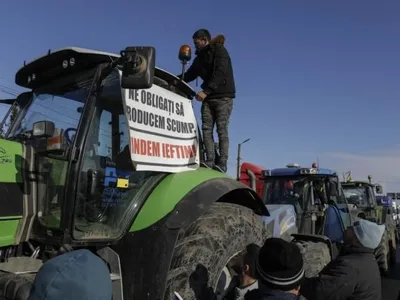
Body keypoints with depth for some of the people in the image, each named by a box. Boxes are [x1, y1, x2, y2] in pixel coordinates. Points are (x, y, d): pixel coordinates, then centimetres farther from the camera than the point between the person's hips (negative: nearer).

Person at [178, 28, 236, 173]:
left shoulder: (220, 51, -4)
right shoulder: (201, 56, 18)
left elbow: (220, 74, -18)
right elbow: (190, 74, 19)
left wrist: (206, 91, -27)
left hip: (223, 96, -7)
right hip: (208, 97, 7)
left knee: (222, 129, -12)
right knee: (206, 129, -6)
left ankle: (222, 163, -13)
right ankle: (210, 161, -9)